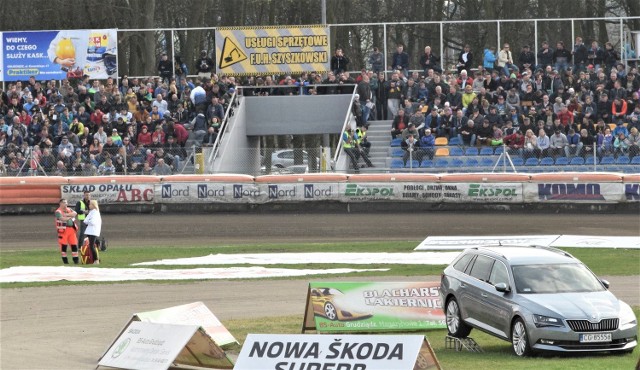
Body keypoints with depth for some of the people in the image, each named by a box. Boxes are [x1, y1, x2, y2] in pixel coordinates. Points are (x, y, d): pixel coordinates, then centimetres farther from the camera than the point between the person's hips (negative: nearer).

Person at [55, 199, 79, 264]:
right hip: (63, 230, -6)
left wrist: (67, 215, -14)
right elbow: (63, 219, -20)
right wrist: (70, 217, -3)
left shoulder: (69, 210, 15)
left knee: (74, 245, 4)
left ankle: (76, 260, 9)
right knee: (63, 245, -2)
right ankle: (65, 260, 6)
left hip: (71, 229, 6)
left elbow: (74, 213, -3)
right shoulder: (58, 211, -6)